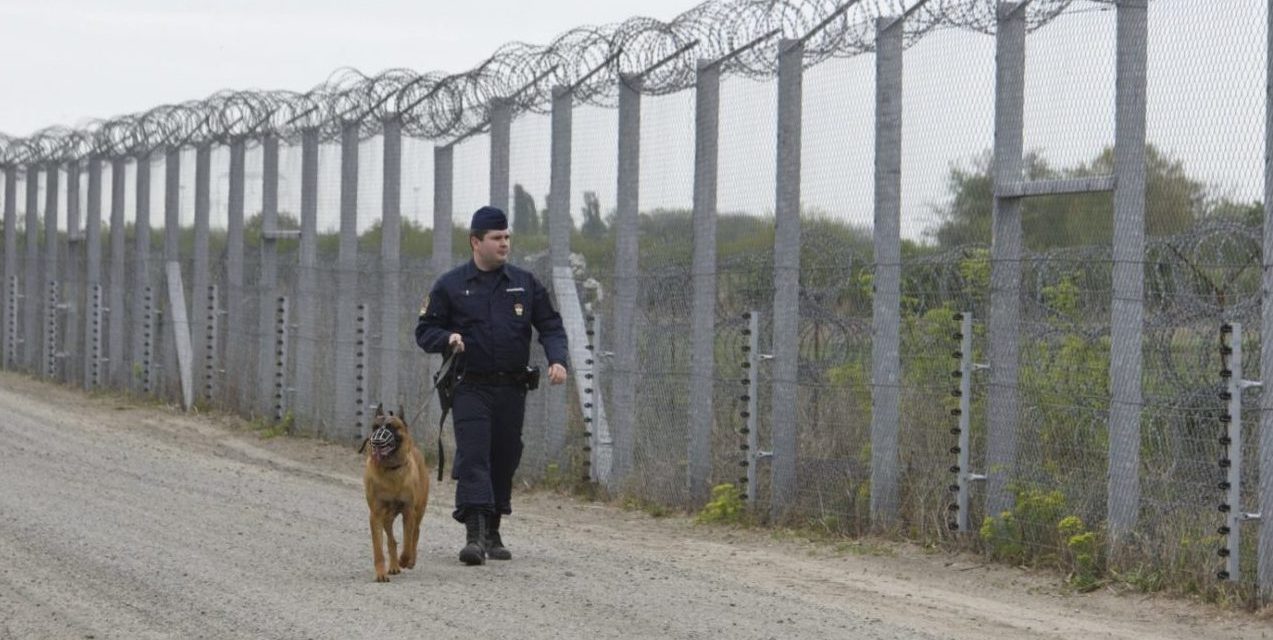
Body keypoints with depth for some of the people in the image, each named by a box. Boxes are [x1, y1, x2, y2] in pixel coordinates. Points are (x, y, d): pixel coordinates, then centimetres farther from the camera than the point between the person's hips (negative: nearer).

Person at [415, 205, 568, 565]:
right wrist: (448, 338, -16)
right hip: (471, 387, -3)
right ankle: (474, 535, -22)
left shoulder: (524, 283, 9)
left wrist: (557, 359, -8)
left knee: (504, 461, 8)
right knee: (473, 458, -15)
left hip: (512, 389, 3)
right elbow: (425, 331, 5)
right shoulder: (450, 286, 2)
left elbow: (550, 326, 11)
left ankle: (492, 535, 20)